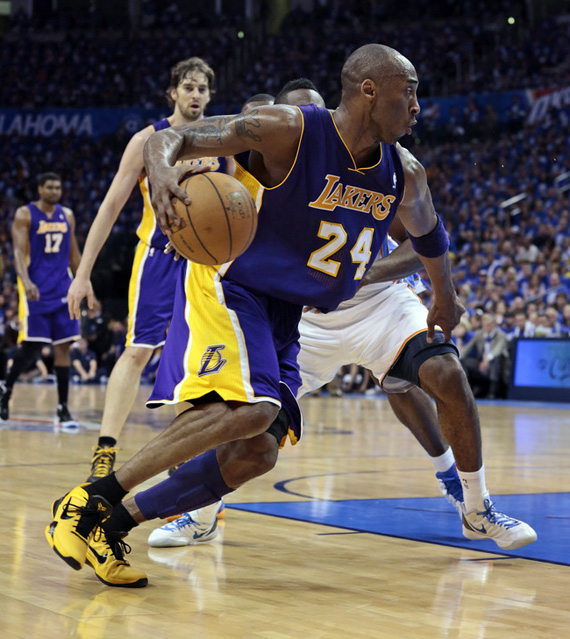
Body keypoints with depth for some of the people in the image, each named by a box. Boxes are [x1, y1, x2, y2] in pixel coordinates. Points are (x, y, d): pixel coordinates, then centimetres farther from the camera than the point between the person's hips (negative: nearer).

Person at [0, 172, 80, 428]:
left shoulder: (67, 215, 12)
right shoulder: (25, 214, -3)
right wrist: (25, 281, -28)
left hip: (62, 289, 4)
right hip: (35, 289, -4)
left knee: (63, 347, -1)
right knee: (30, 347, -7)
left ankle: (63, 408, 2)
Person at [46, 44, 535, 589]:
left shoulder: (404, 175, 0)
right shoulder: (289, 130, -18)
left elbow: (428, 234, 23)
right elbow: (170, 138, -21)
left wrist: (444, 298, 33)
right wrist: (160, 167, -44)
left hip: (289, 310, 7)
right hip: (231, 288, -6)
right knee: (251, 412, -29)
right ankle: (86, 505, -26)